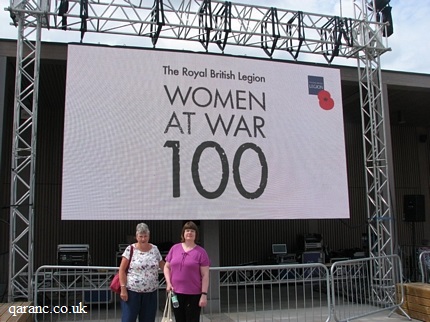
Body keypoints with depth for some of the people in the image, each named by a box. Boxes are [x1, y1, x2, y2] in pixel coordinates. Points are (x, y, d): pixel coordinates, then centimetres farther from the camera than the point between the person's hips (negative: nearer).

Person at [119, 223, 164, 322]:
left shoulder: (154, 249, 6)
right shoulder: (130, 249, -5)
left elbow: (163, 265, 15)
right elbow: (122, 270, -6)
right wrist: (123, 289, -11)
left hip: (150, 292, 4)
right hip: (132, 291, -3)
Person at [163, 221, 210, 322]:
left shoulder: (201, 252, -4)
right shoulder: (174, 248, 6)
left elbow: (205, 275, -5)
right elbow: (167, 267, 13)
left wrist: (204, 294, -10)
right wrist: (168, 283, -1)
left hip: (194, 294, -3)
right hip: (176, 293, 3)